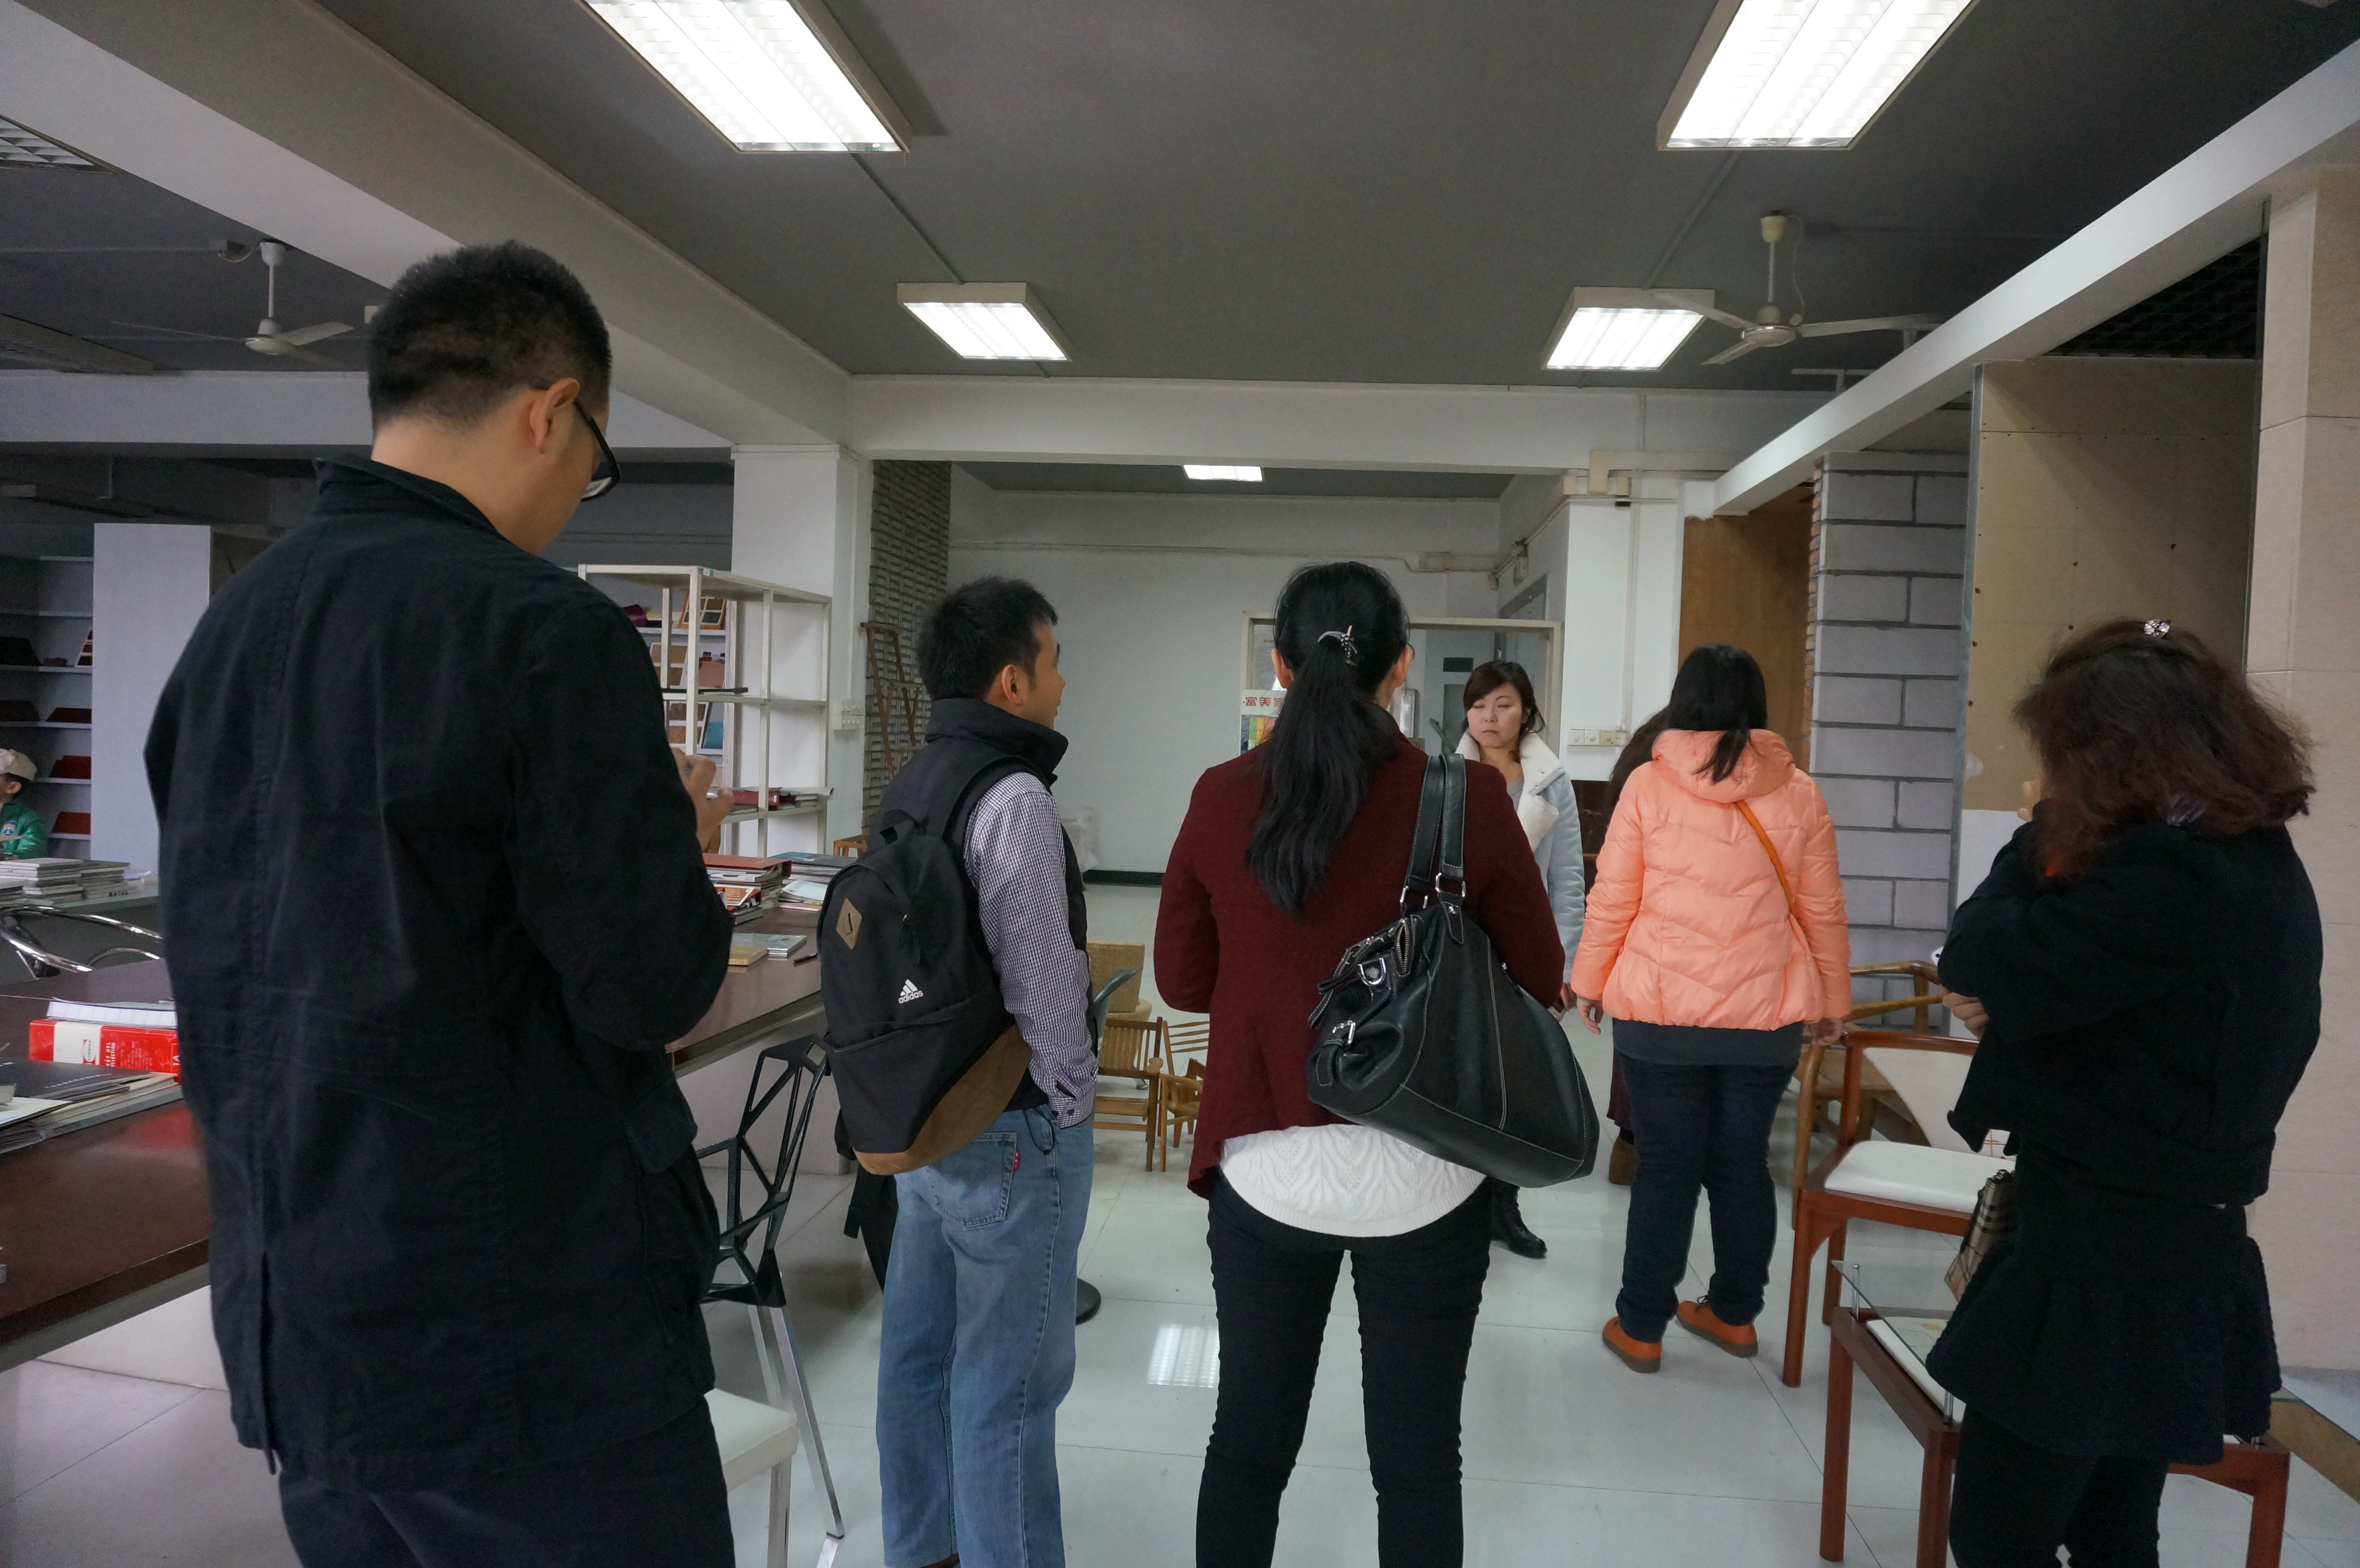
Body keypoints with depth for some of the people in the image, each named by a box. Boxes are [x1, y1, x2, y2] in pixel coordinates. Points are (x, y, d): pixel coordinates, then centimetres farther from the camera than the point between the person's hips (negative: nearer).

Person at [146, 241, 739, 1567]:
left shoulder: (224, 631, 5)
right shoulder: (544, 630, -19)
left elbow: (226, 966, 14)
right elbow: (652, 992, -19)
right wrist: (674, 833, 1)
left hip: (286, 1320, 8)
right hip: (529, 1344, -7)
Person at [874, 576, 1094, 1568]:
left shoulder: (909, 783, 8)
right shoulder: (1012, 794, -21)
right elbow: (1041, 974, -21)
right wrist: (1074, 1093, -8)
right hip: (1013, 1126, -9)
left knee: (918, 1350, 19)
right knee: (1007, 1379, 3)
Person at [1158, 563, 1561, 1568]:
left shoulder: (1222, 798, -4)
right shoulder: (1469, 799, -10)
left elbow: (1183, 980, 6)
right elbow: (1538, 982, 0)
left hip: (1265, 1166, 2)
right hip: (1423, 1172, -1)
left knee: (1248, 1440, 17)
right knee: (1416, 1458, 13)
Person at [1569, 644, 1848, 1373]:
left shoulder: (1648, 785, -7)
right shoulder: (1798, 793, -1)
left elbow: (1611, 899, -4)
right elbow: (1823, 909, 5)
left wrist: (1589, 980, 9)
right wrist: (1832, 999, 16)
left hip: (1660, 1012, -2)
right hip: (1767, 1016, 2)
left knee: (1668, 1163, 8)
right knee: (1743, 1162, 15)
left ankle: (1641, 1326, 16)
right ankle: (1734, 1313, 30)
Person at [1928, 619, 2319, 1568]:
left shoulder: (2170, 883, -26)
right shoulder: (2259, 861, 6)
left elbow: (1976, 965, -20)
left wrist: (2047, 831, -7)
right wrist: (2018, 999, -4)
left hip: (2103, 1260, -10)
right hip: (2179, 1251, 10)